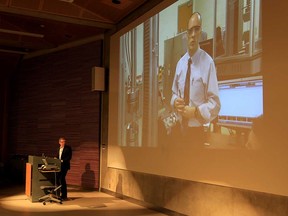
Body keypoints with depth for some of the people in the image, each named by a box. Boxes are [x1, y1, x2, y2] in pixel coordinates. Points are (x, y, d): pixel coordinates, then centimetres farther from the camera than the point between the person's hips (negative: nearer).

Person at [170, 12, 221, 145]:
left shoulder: (208, 62, -13)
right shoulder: (180, 63, 3)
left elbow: (215, 104, -12)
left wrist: (195, 112, -23)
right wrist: (175, 102, -7)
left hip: (198, 131, -5)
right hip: (180, 129, 5)